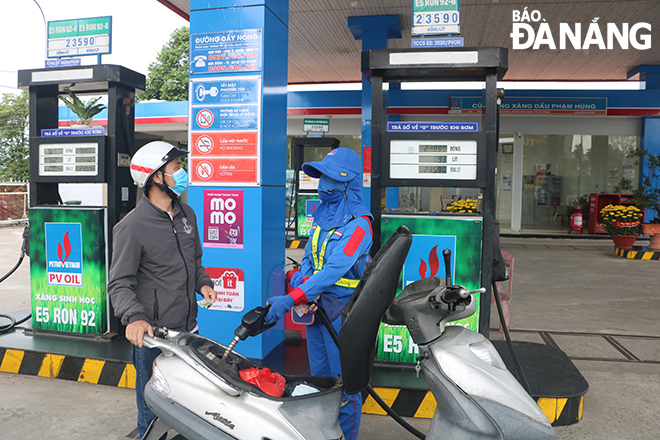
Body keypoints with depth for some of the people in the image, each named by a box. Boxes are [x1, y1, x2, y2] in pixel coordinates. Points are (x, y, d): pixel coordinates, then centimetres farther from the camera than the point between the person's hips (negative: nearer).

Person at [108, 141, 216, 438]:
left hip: (188, 329, 7)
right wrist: (134, 317, -29)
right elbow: (120, 283, -13)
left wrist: (203, 283, 3)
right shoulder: (132, 226, -13)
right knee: (154, 410, 9)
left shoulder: (186, 214, 10)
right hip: (152, 335, -6)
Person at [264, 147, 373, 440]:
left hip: (342, 310, -8)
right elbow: (308, 258, 11)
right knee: (319, 378, 19)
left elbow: (334, 269, -27)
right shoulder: (321, 215, 10)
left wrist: (291, 299, -32)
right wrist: (304, 285, -10)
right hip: (315, 306, 8)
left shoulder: (357, 224, -16)